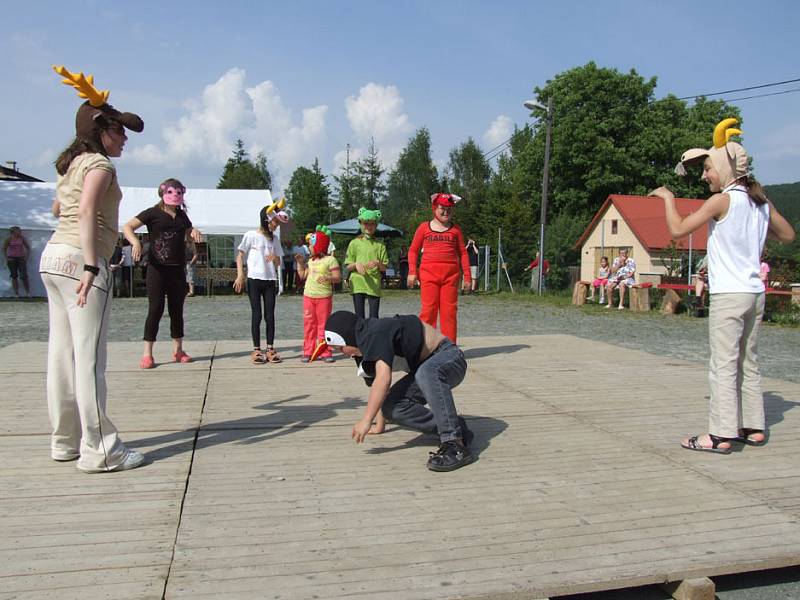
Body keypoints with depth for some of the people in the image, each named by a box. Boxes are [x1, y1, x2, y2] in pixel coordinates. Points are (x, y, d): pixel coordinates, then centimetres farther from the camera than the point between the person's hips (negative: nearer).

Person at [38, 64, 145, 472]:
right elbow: (87, 211, -20)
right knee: (89, 356, -9)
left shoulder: (71, 164, 22)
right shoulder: (99, 164, -6)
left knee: (62, 354, 10)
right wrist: (92, 266, -25)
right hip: (79, 258, -9)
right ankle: (99, 450, -5)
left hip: (52, 255, 10)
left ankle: (65, 441, 18)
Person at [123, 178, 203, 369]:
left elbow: (190, 236, 25)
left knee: (177, 310, 10)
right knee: (155, 309, -7)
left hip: (178, 269, 5)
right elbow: (127, 227, -8)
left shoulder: (182, 216, 13)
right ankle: (147, 353, 0)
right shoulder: (153, 213, -2)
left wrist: (194, 233, 1)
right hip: (157, 268, -5)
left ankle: (178, 350, 19)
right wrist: (136, 242, -26)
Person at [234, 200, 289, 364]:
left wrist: (275, 258, -12)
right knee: (256, 315, -2)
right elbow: (240, 256, 0)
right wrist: (240, 276, -10)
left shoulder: (275, 238, 10)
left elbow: (279, 262, 12)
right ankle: (256, 350, 4)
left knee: (270, 316, 3)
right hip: (254, 280, -4)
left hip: (271, 281, 4)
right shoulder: (251, 235, -3)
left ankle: (270, 349, 9)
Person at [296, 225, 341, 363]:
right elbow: (303, 276, 17)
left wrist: (328, 277, -28)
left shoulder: (330, 260, -6)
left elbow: (338, 277, -10)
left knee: (323, 325, 0)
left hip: (324, 297, -6)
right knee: (309, 324, 5)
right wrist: (300, 262, 10)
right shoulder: (311, 260, 15)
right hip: (308, 296, 6)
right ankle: (308, 352, 9)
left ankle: (326, 352, 6)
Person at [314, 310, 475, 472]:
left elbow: (383, 378, -34)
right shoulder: (363, 349, 7)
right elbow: (378, 385, 18)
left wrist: (366, 421, -30)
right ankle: (454, 427, -9)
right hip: (424, 370, 9)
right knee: (392, 408, -12)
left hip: (448, 357, -9)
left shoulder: (376, 333, -24)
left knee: (426, 372, -42)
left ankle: (455, 445, -39)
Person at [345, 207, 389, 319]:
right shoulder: (354, 243, 7)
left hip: (374, 285, 0)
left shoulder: (380, 245, 8)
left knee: (374, 317, -3)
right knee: (359, 317, 2)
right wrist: (356, 264, -13)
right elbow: (347, 267, 7)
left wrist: (377, 263, -14)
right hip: (357, 284, 0)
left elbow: (384, 268, 7)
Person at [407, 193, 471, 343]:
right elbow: (413, 251, 11)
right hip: (429, 273, -1)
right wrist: (412, 272, -1)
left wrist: (467, 276, 7)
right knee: (428, 309, -5)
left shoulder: (455, 229, 13)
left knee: (449, 310, 1)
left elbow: (463, 253, 13)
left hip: (451, 274, 1)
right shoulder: (424, 227, 10)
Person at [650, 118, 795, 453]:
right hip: (755, 292, 8)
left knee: (723, 366, -5)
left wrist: (667, 198, 1)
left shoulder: (722, 200, -11)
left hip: (728, 295, -8)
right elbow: (788, 236, 22)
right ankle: (754, 428, 22)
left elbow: (678, 230, -13)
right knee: (747, 364, 16)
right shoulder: (761, 201, 11)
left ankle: (721, 435, -4)